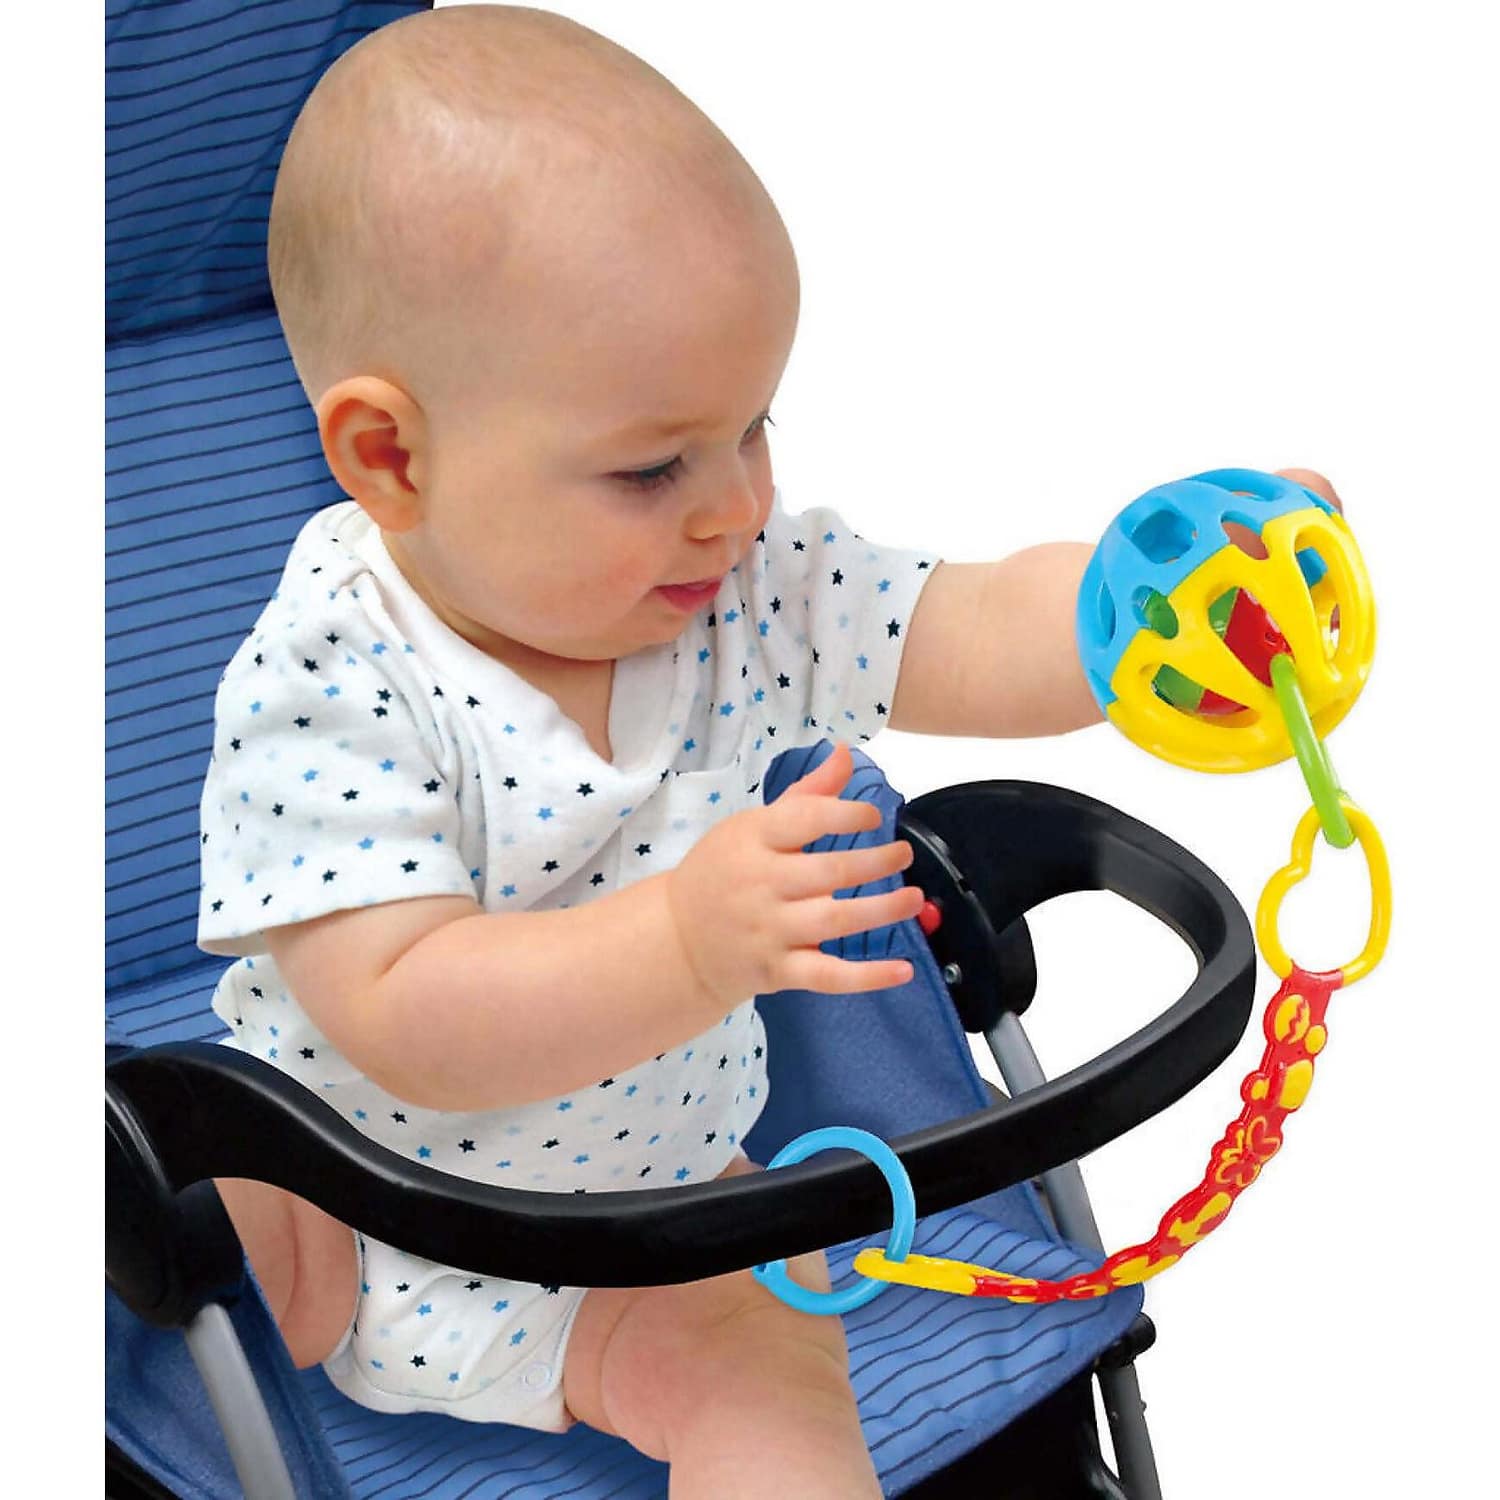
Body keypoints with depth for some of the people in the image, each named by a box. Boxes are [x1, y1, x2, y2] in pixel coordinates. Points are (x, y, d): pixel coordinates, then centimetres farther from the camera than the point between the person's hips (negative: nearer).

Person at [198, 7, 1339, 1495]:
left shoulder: (750, 590, -10)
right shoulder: (326, 684, -26)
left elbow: (984, 640, -10)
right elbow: (407, 1025, -34)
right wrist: (693, 941, -47)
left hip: (649, 1212, 3)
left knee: (771, 1378, -20)